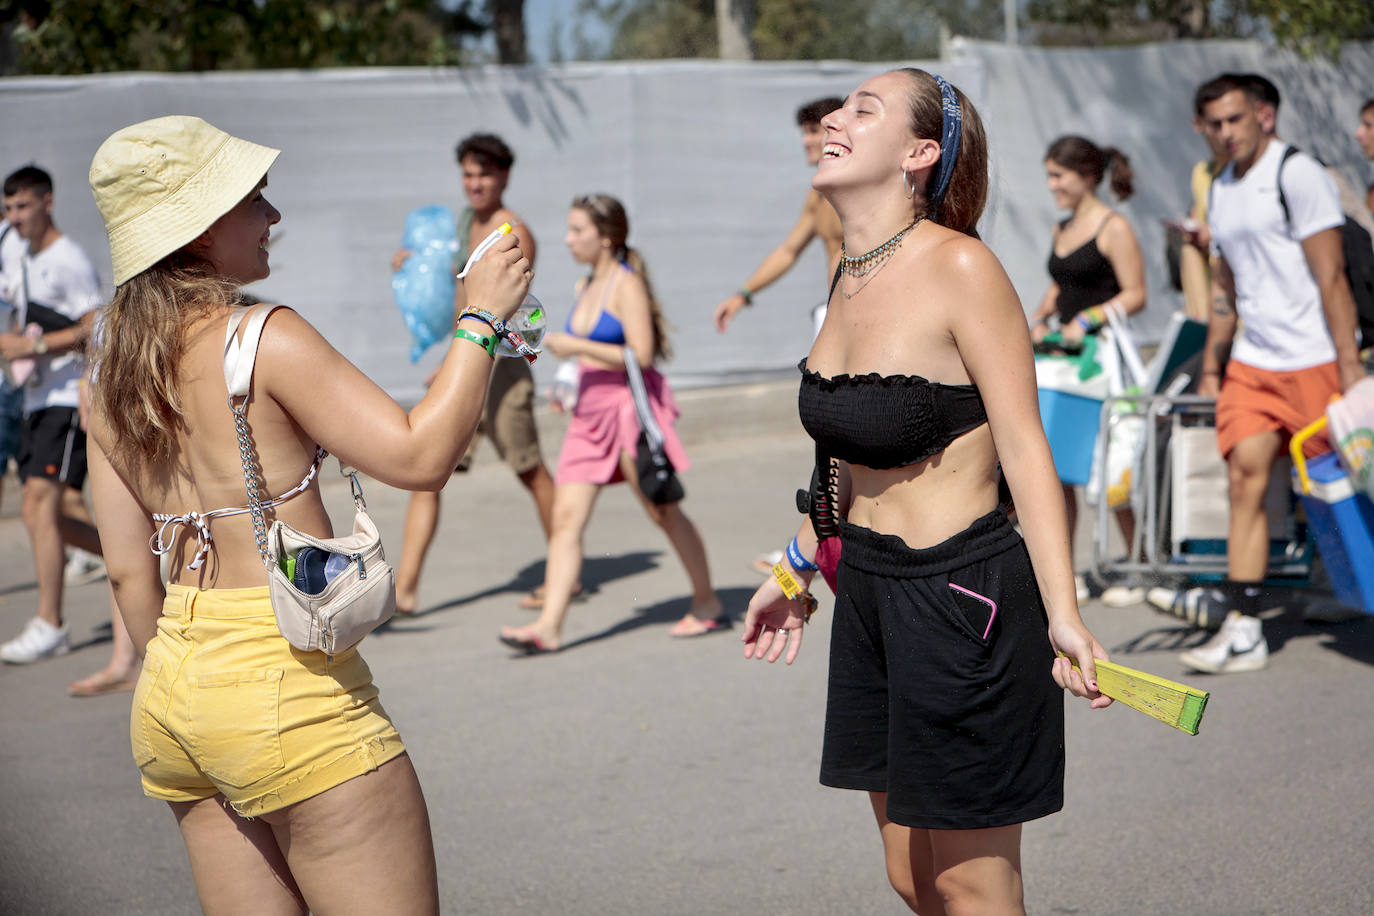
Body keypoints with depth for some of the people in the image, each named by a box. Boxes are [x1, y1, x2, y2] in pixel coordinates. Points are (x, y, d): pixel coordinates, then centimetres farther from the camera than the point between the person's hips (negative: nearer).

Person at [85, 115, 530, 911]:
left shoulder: (114, 373, 8)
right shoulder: (264, 337, -14)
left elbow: (130, 572, 12)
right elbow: (419, 455, -16)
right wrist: (482, 316, -9)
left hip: (172, 692, 8)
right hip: (285, 675, -8)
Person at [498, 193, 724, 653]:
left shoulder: (627, 285, -11)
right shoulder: (586, 287, 13)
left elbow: (641, 354, -19)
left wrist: (577, 346, -19)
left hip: (630, 406, -8)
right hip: (590, 410, 8)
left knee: (662, 511, 4)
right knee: (566, 516, -3)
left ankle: (707, 603, 22)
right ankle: (549, 625, -7)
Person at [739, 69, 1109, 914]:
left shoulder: (960, 267, -16)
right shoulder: (853, 274, 8)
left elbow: (1024, 448, -18)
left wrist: (1062, 613, -25)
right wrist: (797, 570, 24)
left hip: (961, 594, -8)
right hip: (869, 593, 8)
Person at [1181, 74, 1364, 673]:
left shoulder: (1298, 175, -9)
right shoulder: (1221, 189, 14)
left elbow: (1331, 275, -13)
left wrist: (1349, 365, -17)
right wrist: (1211, 367, 20)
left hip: (1311, 360, -6)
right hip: (1250, 363, 6)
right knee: (1245, 478, -4)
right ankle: (1242, 630, -5)